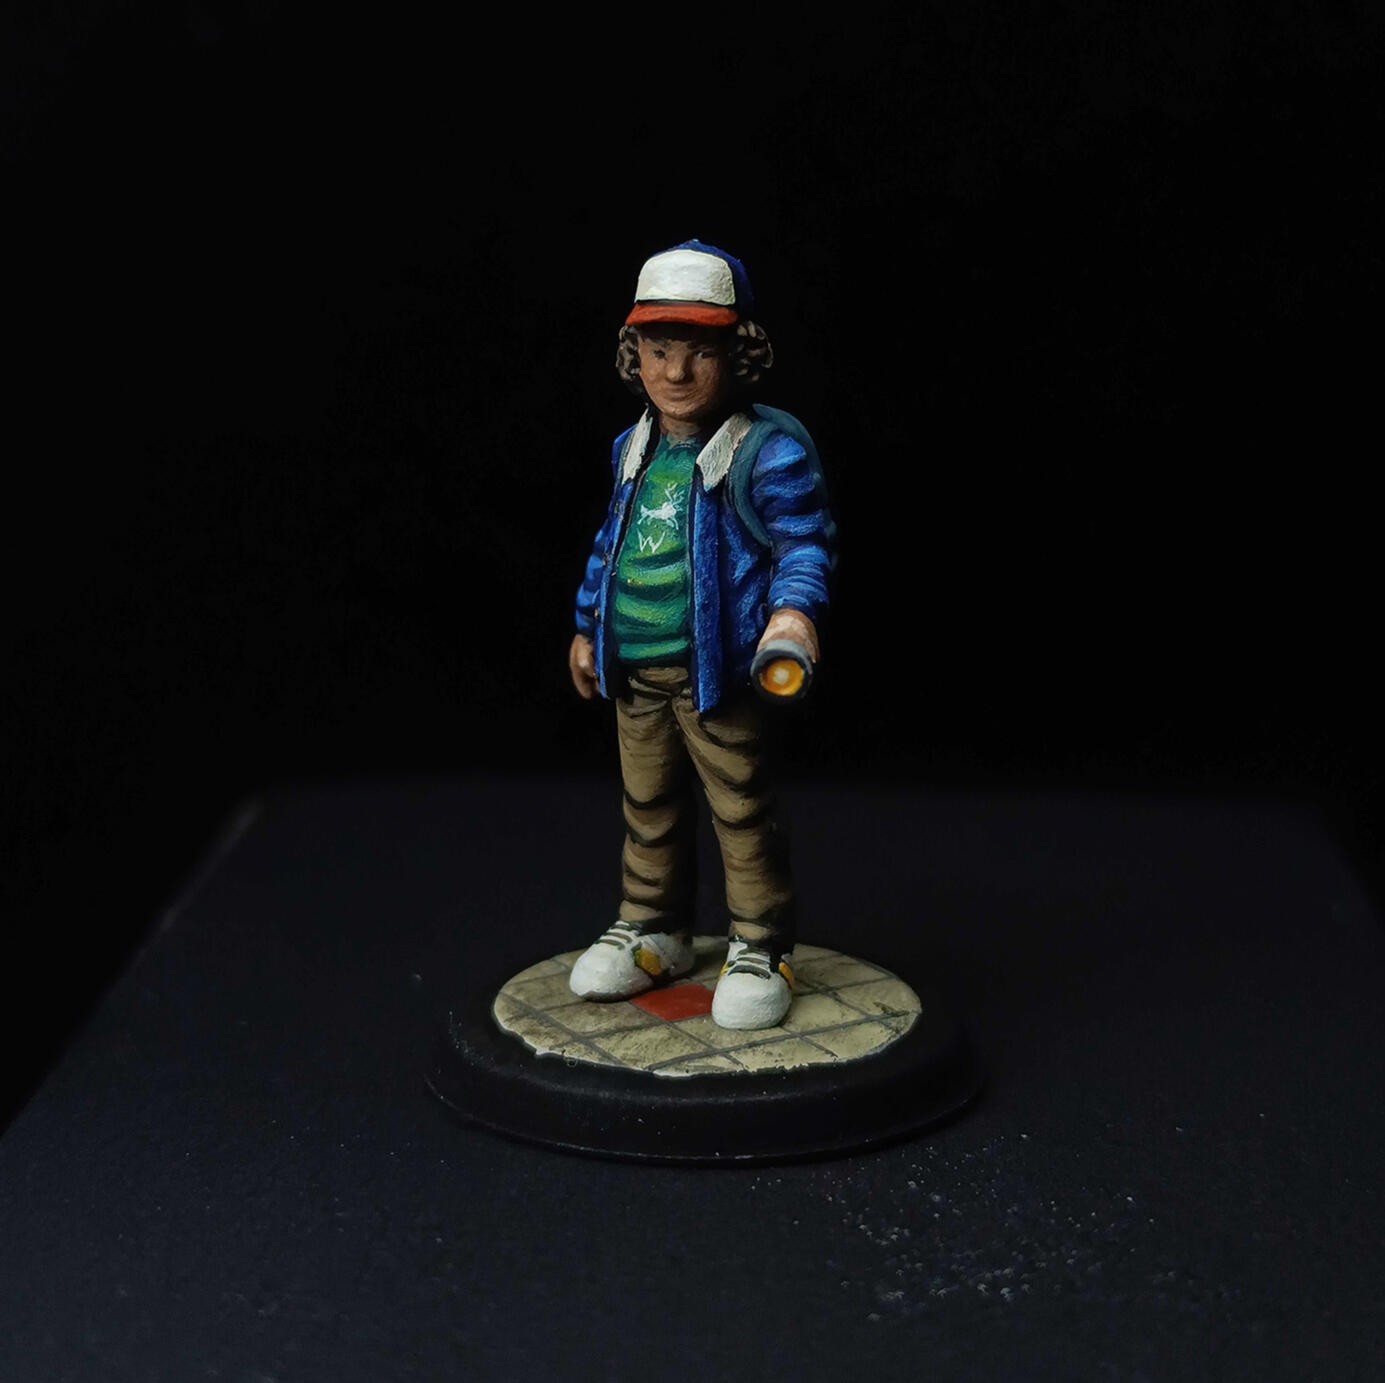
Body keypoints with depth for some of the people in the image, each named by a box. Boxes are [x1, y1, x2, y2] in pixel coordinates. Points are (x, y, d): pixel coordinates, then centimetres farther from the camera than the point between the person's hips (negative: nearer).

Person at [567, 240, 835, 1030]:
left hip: (717, 668, -7)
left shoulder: (768, 449, -13)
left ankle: (762, 949, 17)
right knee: (648, 807, 18)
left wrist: (794, 609, -34)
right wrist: (588, 626, 23)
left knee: (742, 811, 3)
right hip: (635, 670, 7)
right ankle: (654, 931, 35)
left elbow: (805, 543, -16)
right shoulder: (634, 449, 10)